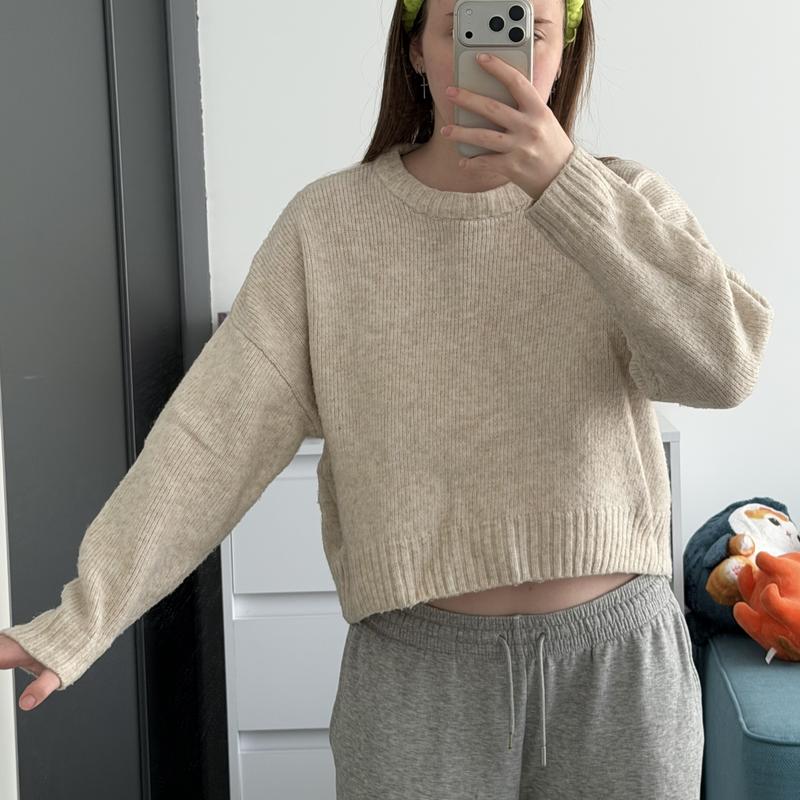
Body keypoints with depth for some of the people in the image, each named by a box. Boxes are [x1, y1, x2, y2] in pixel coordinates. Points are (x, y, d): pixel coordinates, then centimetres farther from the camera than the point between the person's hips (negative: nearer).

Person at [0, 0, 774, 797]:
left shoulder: (619, 206, -1)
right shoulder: (328, 225, -3)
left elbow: (721, 366, -18)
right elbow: (216, 434, -8)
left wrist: (564, 184, -25)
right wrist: (81, 619, -15)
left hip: (620, 655, 1)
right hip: (419, 668, -1)